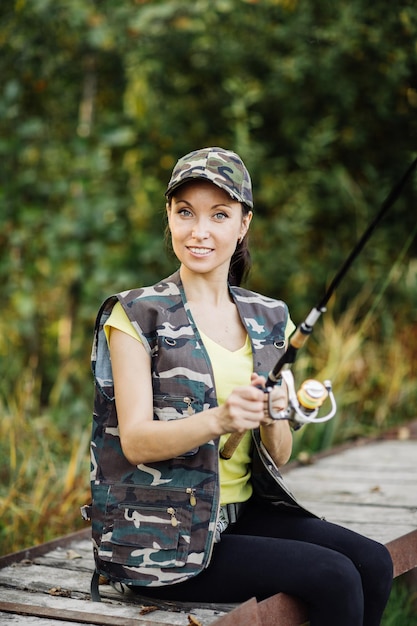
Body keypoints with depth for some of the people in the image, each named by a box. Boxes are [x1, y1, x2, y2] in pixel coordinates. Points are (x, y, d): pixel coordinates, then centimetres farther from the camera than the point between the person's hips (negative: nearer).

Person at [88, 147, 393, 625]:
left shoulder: (268, 318, 9)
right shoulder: (137, 315, -6)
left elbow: (279, 455, 7)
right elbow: (134, 441, -15)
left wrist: (270, 417, -16)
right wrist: (218, 419, -31)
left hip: (244, 511, 5)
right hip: (159, 538, -5)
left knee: (373, 563, -16)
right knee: (333, 577, -20)